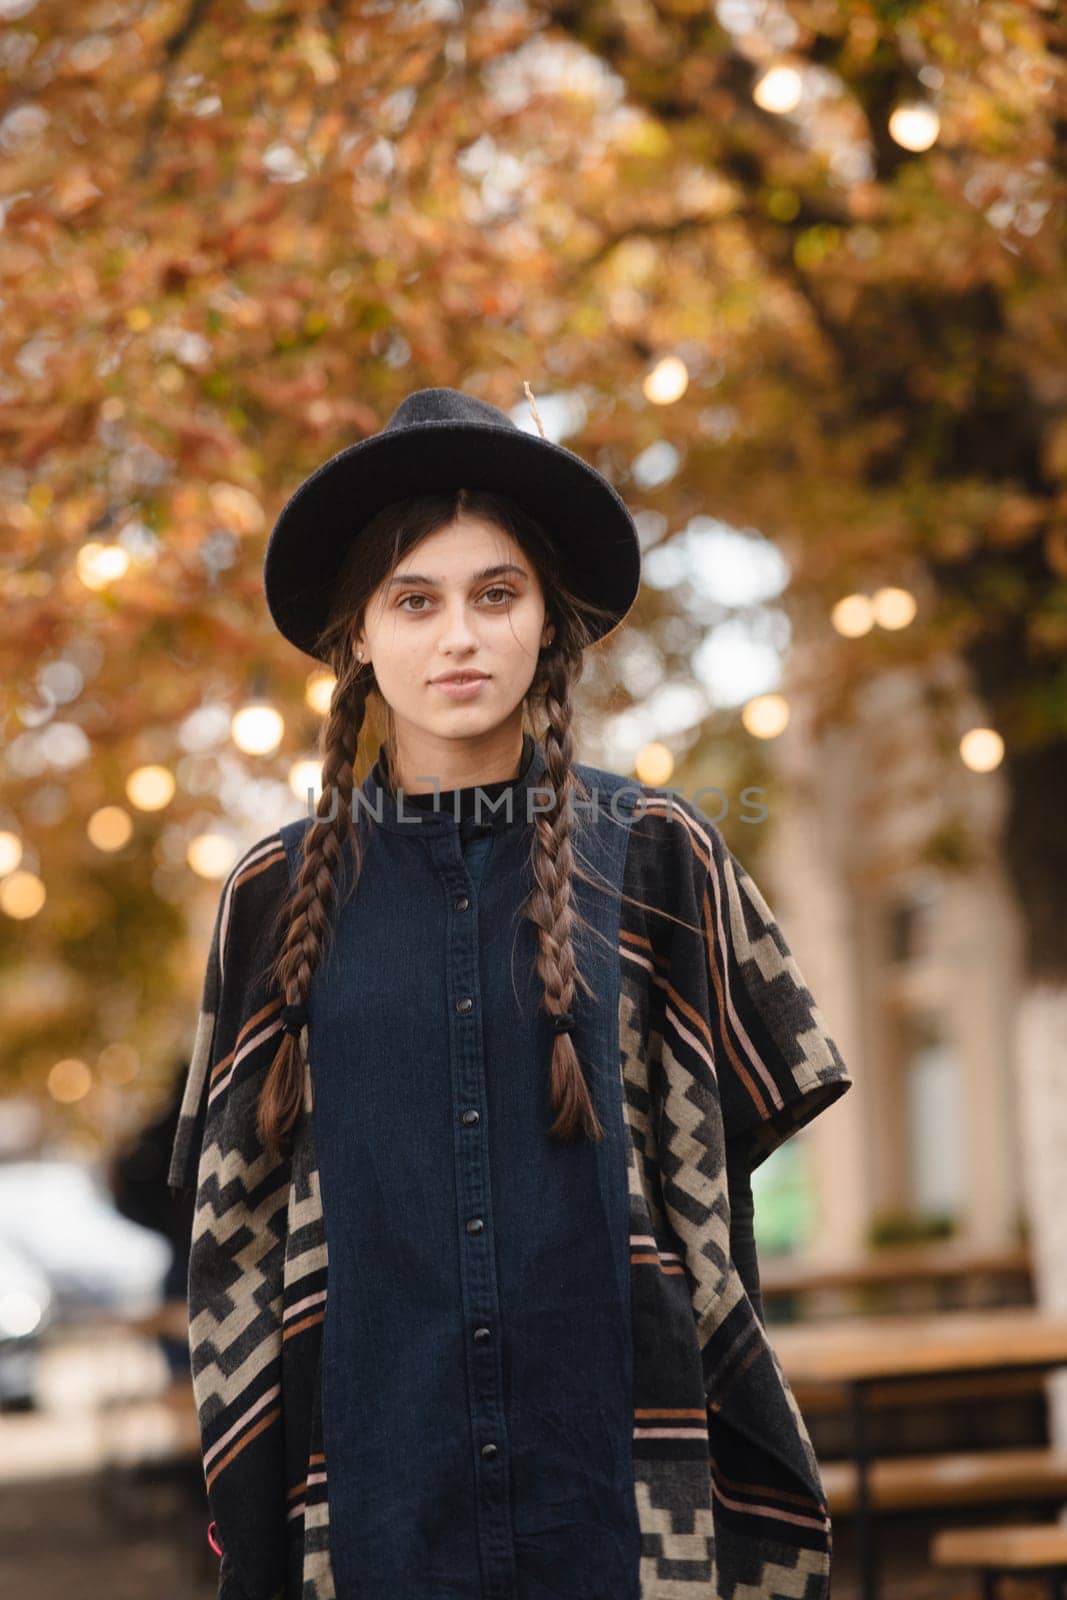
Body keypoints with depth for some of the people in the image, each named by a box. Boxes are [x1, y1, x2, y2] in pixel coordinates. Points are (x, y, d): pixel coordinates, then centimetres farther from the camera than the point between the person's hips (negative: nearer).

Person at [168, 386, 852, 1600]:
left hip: (630, 1492, 0)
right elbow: (237, 1238, 8)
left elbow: (715, 1199, 5)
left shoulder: (658, 860, 4)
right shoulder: (281, 899, 6)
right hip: (376, 1491, 1)